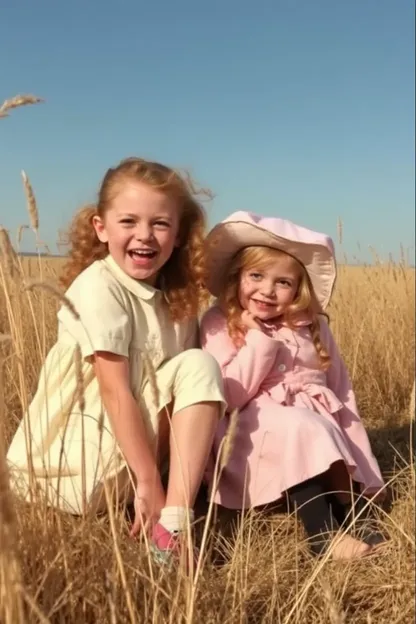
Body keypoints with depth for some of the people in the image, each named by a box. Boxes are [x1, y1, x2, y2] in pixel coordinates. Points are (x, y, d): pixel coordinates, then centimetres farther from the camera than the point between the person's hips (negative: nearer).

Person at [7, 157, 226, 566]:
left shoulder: (177, 295, 7)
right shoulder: (99, 287, -15)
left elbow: (192, 394, 5)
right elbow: (115, 392, -19)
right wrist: (149, 481, -19)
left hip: (125, 448, 8)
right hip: (74, 463, -8)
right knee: (198, 366, -14)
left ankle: (174, 520, -7)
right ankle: (171, 519, -14)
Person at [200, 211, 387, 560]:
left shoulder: (312, 326, 9)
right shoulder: (219, 325, -2)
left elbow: (340, 389, 13)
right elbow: (225, 399, -11)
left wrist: (353, 453, 6)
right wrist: (260, 341, -15)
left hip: (321, 428, 4)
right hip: (256, 433, -4)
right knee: (304, 427, -33)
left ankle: (357, 518, -30)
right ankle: (324, 532, -34)